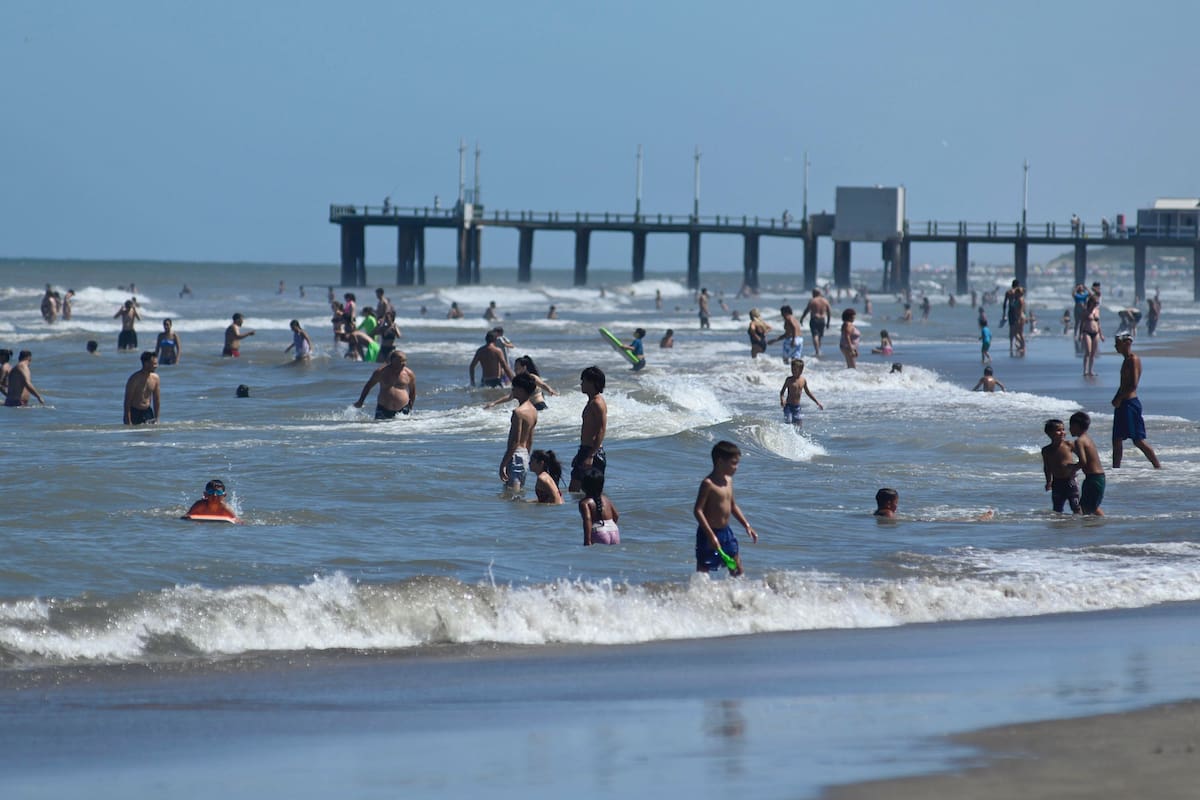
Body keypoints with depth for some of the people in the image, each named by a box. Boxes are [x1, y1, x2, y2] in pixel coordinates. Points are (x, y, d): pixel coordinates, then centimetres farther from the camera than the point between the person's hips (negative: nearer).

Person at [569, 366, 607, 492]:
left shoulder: (598, 404, -16)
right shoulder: (591, 402, 16)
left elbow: (601, 431, -22)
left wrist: (590, 456, -26)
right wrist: (580, 454, 26)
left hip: (594, 453, -10)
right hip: (585, 451, 10)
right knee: (573, 490, 10)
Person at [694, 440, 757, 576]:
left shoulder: (728, 480, 7)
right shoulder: (708, 484, -18)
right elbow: (698, 511, -21)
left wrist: (747, 526, 17)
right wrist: (711, 535, -27)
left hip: (725, 531, 8)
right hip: (709, 533, -8)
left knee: (738, 570, 10)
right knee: (702, 572, -2)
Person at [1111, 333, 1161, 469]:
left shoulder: (1134, 360, -13)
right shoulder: (1127, 361, 17)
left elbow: (1133, 384, -20)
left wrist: (1119, 398, -16)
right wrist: (1117, 399, 9)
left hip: (1130, 403, -10)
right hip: (1123, 404, 10)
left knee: (1138, 440, -9)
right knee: (1117, 439, 10)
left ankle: (1158, 466, -4)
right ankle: (1116, 467, 14)